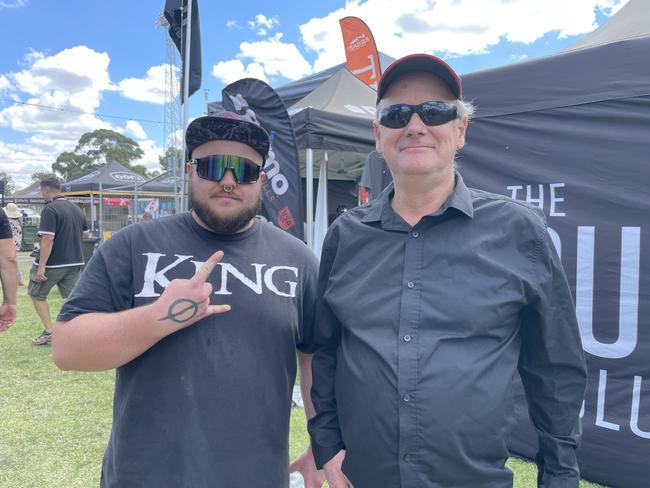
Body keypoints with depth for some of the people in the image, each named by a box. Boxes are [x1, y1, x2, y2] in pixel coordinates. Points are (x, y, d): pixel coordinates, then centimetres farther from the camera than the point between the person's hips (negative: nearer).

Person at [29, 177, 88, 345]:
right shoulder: (76, 209, 9)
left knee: (36, 294, 15)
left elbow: (47, 239, -21)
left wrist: (41, 266, -20)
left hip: (52, 263, -6)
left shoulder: (49, 209, -14)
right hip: (75, 262, 6)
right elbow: (83, 234, 18)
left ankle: (49, 331, 12)